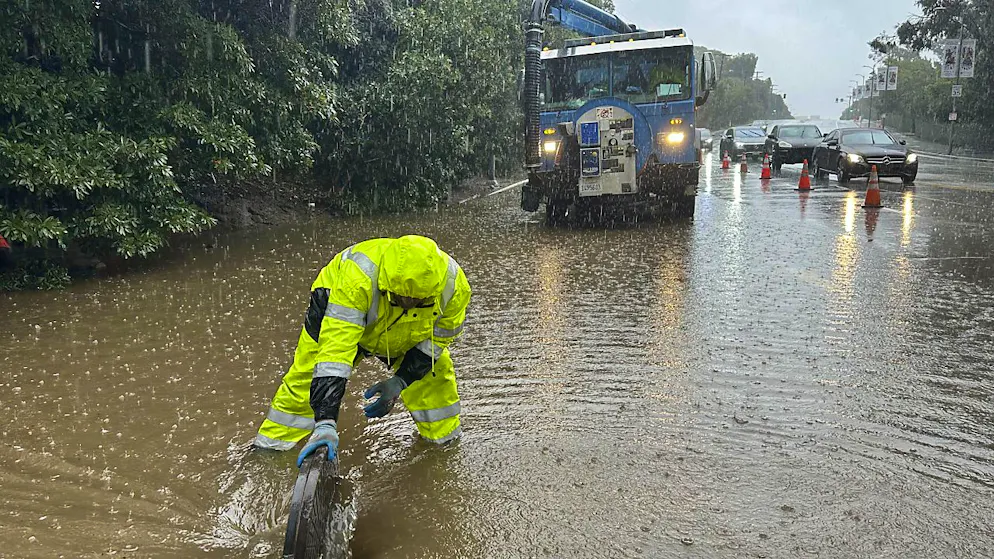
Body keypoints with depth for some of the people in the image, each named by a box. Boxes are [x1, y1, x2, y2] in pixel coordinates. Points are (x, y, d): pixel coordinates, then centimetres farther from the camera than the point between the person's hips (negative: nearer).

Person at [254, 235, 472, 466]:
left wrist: (400, 381, -24)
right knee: (308, 375, -12)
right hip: (340, 310, -2)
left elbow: (440, 336, -15)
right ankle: (272, 443, 8)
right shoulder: (357, 279, -45)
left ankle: (445, 441, 15)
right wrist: (325, 422, -54)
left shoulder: (454, 284, -33)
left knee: (435, 373, -9)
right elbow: (335, 349, -49)